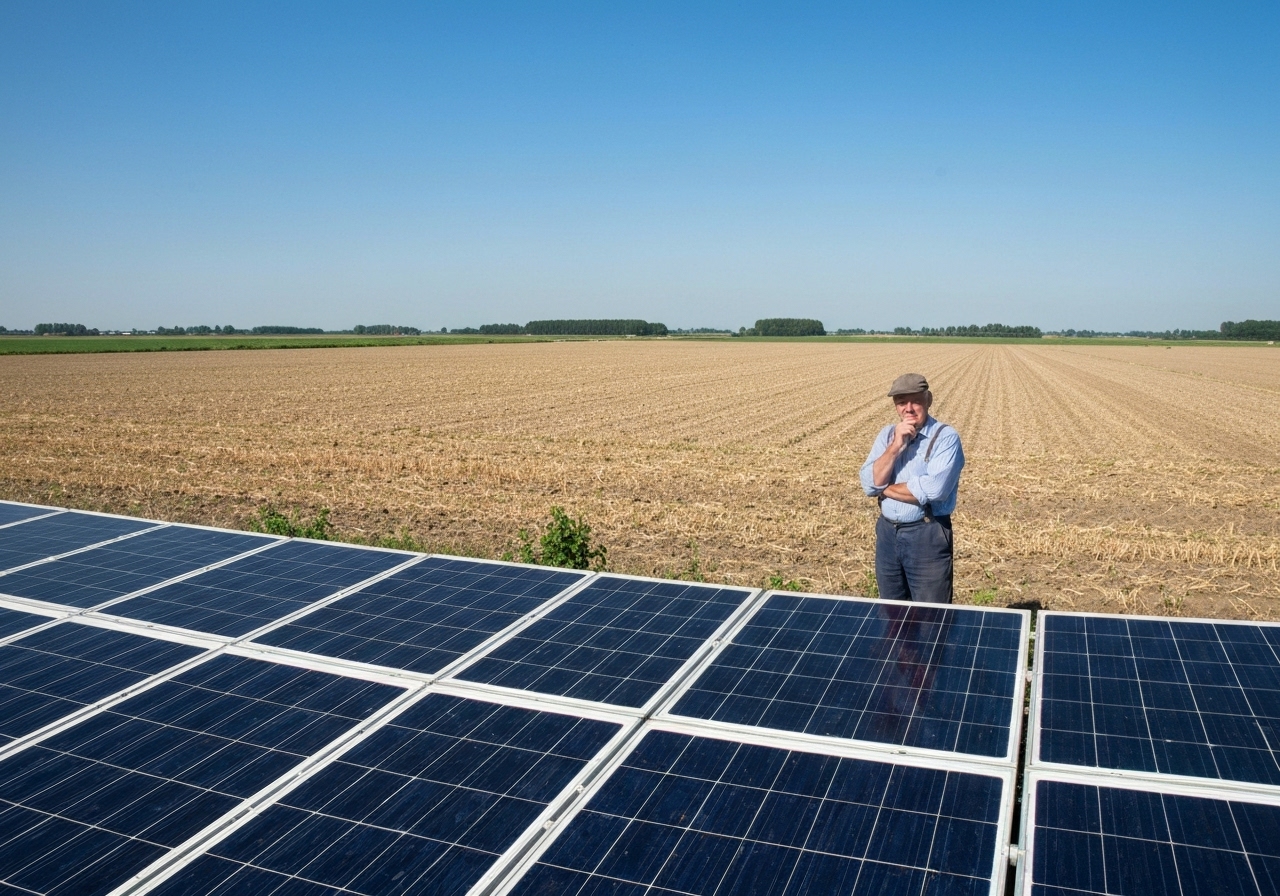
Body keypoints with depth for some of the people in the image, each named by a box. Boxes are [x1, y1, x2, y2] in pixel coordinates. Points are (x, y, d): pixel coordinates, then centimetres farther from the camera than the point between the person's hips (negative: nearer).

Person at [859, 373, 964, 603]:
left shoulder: (946, 437, -11)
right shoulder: (887, 434, 6)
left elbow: (933, 489, -24)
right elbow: (870, 483, -5)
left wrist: (885, 489, -10)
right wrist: (896, 445, -16)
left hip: (927, 536, -5)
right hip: (887, 532, 5)